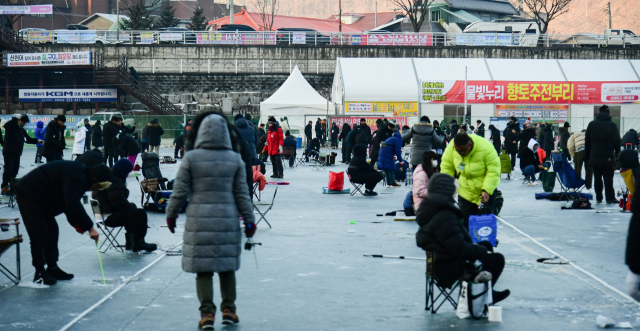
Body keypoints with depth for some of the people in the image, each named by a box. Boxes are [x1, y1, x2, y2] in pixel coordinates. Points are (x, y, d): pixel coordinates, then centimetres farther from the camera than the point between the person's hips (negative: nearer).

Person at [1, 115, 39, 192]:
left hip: (17, 153, 8)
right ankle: (4, 187, -15)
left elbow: (28, 139, 21)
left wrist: (37, 141, 8)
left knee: (15, 170, 11)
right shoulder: (12, 126, -4)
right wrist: (16, 119, -27)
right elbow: (6, 125, -26)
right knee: (8, 169, -13)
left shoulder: (22, 130, 19)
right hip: (9, 152, -8)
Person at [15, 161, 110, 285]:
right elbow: (73, 205, -39)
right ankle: (40, 273, -4)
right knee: (39, 235, -10)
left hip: (40, 198, 11)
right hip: (28, 195, -11)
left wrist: (75, 223, 2)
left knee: (52, 230, 12)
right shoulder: (76, 178, -28)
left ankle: (52, 268, 19)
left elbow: (70, 203, 15)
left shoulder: (82, 176, 7)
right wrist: (90, 228, -38)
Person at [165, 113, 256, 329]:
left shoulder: (191, 158, -5)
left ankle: (207, 313, 2)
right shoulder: (235, 159, 1)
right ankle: (228, 310, 19)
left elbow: (180, 191, -2)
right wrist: (249, 219, 13)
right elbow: (242, 193, 5)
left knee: (203, 268, 3)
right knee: (227, 266, 13)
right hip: (228, 219, 2)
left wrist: (171, 214, 12)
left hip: (199, 220, -2)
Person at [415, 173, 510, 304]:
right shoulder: (444, 217, -27)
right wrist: (481, 250, -11)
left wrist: (480, 248, 12)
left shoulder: (430, 209, 6)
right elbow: (458, 249, -27)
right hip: (447, 267, -11)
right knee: (497, 259, -4)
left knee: (486, 245, 25)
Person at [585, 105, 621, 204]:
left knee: (597, 178, 8)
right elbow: (617, 141, -2)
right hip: (608, 158, -3)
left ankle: (598, 197, 9)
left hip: (595, 157, 3)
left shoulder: (591, 124, 4)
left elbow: (587, 141, 7)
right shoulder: (612, 125, -5)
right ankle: (610, 198, -2)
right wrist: (617, 154, 10)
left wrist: (588, 155, 14)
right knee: (608, 178, -1)